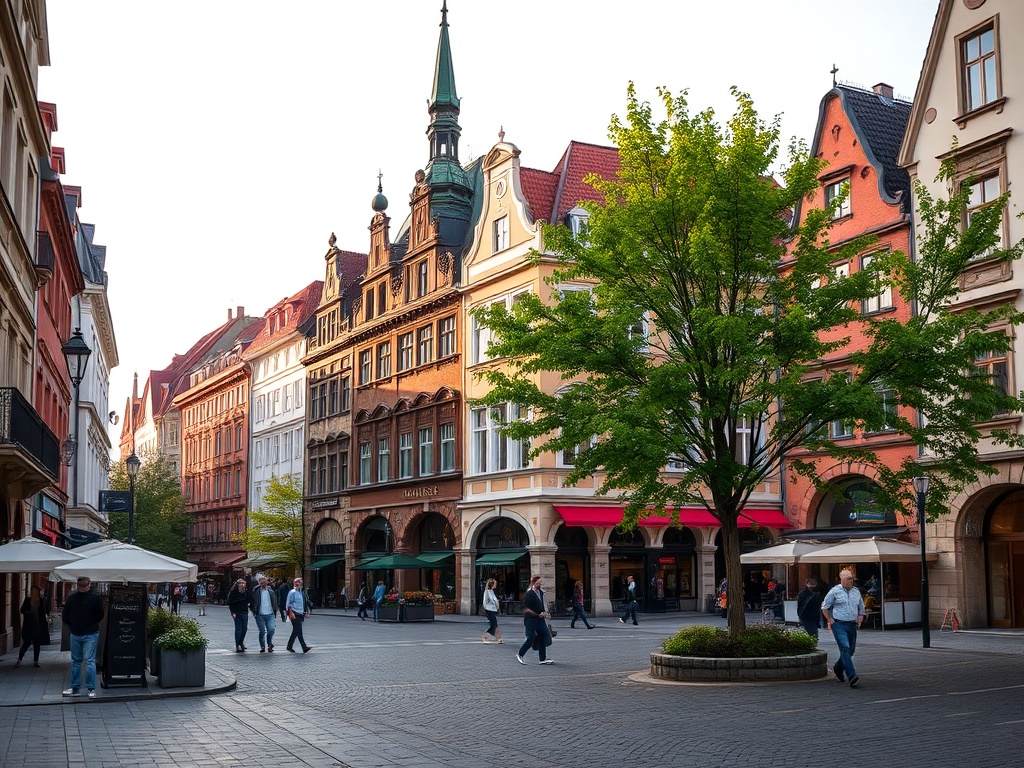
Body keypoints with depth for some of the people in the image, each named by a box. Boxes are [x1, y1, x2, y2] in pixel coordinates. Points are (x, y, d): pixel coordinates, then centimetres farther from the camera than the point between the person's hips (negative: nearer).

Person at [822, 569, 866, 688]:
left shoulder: (856, 591, 12)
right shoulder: (835, 591, -2)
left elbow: (861, 609, 23)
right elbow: (824, 607, 4)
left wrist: (860, 620, 8)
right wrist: (830, 620, -2)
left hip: (852, 625, 6)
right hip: (839, 625, -6)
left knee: (851, 650, 11)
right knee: (845, 648, -18)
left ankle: (837, 668, 37)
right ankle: (852, 677, -26)